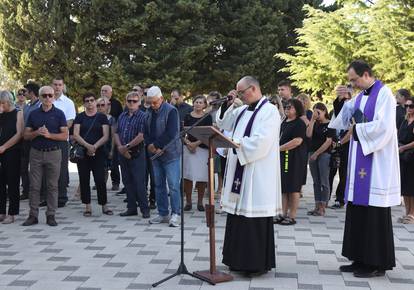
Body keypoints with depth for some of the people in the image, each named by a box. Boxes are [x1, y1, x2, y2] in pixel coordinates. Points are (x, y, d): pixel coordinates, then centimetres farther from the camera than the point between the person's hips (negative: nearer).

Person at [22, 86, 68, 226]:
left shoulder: (59, 114, 2)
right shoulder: (33, 114, 9)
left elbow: (65, 135, -3)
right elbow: (26, 135, 7)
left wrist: (49, 135, -16)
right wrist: (37, 133, -12)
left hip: (53, 153, -2)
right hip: (36, 153, 2)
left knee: (52, 186, 2)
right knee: (34, 185, 2)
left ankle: (51, 215, 9)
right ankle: (33, 215, 9)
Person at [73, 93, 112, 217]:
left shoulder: (102, 117, 5)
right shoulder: (80, 117, 8)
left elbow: (106, 136, -2)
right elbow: (75, 135, -2)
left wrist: (95, 146, -16)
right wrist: (87, 145, -17)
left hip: (98, 153, -1)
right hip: (82, 153, 1)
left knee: (100, 179, -4)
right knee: (84, 180, 3)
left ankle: (104, 206, 6)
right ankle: (87, 207, 11)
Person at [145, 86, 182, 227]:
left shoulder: (171, 111, -9)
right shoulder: (150, 112, 12)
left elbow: (171, 134, -18)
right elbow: (146, 132, 11)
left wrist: (156, 145, -14)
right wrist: (150, 145, -8)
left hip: (170, 153, -7)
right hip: (156, 154, 7)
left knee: (173, 185, -7)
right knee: (159, 185, 10)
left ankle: (175, 214, 0)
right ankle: (163, 214, 18)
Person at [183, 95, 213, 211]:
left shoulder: (207, 117, 4)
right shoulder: (188, 117, 9)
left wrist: (196, 143, -13)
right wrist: (187, 142, -11)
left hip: (202, 148, -1)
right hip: (188, 148, 1)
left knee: (202, 176, -1)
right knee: (187, 176, 0)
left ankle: (200, 202, 11)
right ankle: (188, 202, 10)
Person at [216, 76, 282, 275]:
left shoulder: (269, 111, -9)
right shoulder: (242, 110, 15)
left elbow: (261, 142, -19)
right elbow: (223, 124, 21)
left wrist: (236, 143, -12)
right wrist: (227, 105, 7)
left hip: (257, 175, -8)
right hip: (239, 171, 8)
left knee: (255, 218, -3)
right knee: (239, 213, 9)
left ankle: (258, 263, 6)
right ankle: (240, 258, 19)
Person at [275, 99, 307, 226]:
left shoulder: (299, 123, -10)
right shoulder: (284, 122, 16)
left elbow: (297, 141, -20)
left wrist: (280, 148, -17)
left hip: (295, 158, -8)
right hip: (283, 157, 8)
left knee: (293, 187, -3)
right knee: (283, 186, 10)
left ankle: (292, 216, 3)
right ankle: (284, 214, 17)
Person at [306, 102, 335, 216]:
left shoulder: (330, 124, -4)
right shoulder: (315, 124, 12)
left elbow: (328, 141, -11)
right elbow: (308, 135, -4)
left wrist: (317, 153, -11)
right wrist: (312, 120, -5)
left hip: (324, 154, -6)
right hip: (312, 154, 6)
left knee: (324, 182, -2)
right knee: (316, 182, 8)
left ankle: (322, 208, 1)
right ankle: (317, 206, 12)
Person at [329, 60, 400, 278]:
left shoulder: (384, 94, -9)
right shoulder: (360, 97, 15)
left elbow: (384, 127, -19)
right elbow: (344, 121, 17)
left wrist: (357, 128, -8)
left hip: (376, 163, -8)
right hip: (359, 163, 8)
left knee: (374, 213, -3)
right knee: (358, 212, 8)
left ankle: (378, 263, 6)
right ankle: (362, 259, 16)